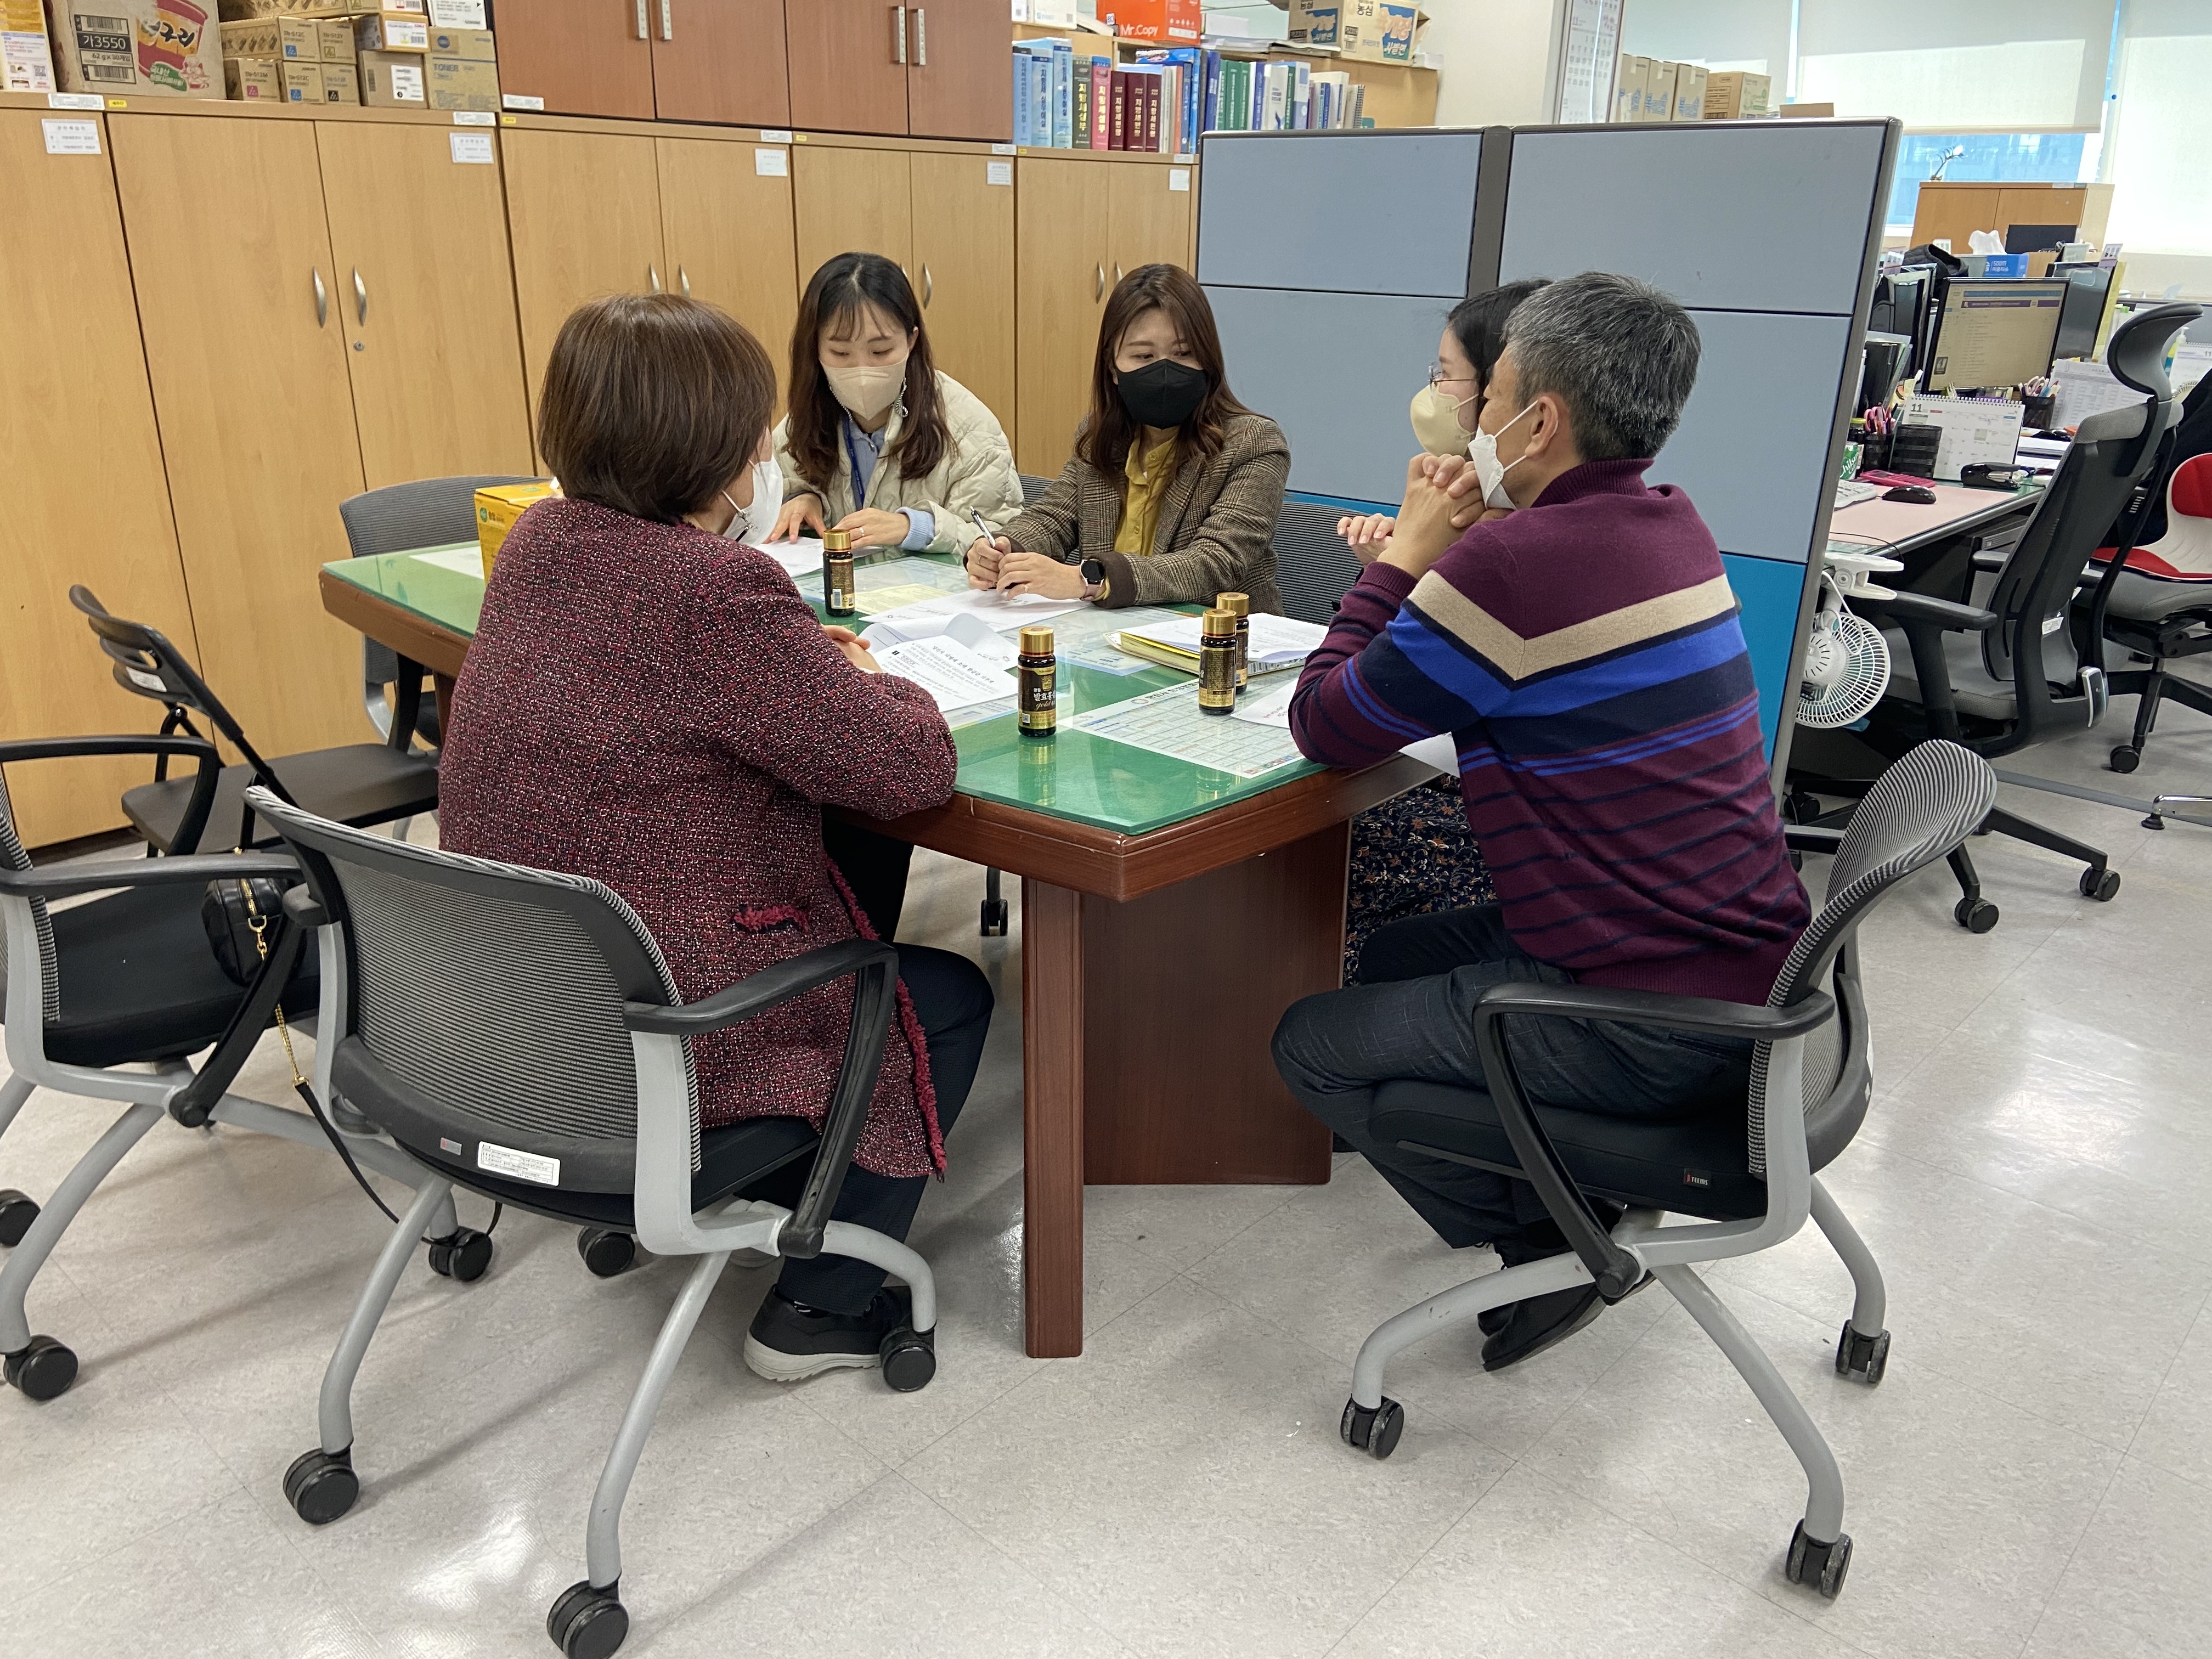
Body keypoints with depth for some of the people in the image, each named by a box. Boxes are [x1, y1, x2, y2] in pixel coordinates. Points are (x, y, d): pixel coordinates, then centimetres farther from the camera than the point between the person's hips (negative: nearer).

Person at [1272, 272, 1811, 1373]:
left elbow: (1324, 726, -11)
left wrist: (1407, 550, -2)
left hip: (1664, 1027, -9)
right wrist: (1433, 561, 2)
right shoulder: (1671, 527, 7)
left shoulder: (1508, 564, -23)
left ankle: (1547, 1250, 11)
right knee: (1394, 958, 24)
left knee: (1313, 1046, 4)